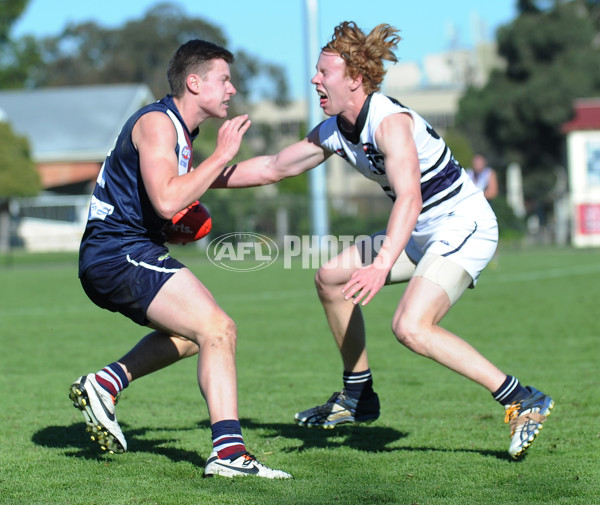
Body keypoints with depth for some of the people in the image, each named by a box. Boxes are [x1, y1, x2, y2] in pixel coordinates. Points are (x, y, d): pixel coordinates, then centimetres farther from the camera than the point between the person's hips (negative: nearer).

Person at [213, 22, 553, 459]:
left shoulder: (390, 122, -24)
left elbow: (409, 197, -37)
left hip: (466, 226, -10)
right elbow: (273, 167, 15)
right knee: (332, 276, 12)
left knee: (411, 326, -27)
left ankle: (523, 402, -22)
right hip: (423, 234, 10)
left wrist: (382, 265, -50)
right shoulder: (334, 131, 5)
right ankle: (358, 398, 22)